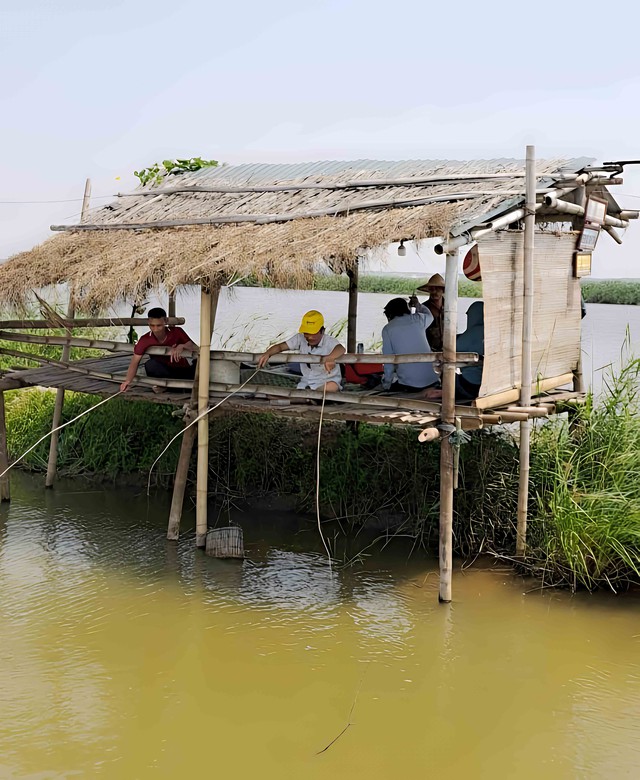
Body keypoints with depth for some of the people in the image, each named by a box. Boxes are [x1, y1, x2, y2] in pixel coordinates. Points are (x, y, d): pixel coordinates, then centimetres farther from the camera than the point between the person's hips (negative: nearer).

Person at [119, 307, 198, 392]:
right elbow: (135, 361, -16)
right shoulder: (145, 340, -13)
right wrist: (128, 381, -33)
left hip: (183, 372, -1)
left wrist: (182, 346, -37)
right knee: (150, 364, -32)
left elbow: (196, 349, -16)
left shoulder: (177, 332, -13)